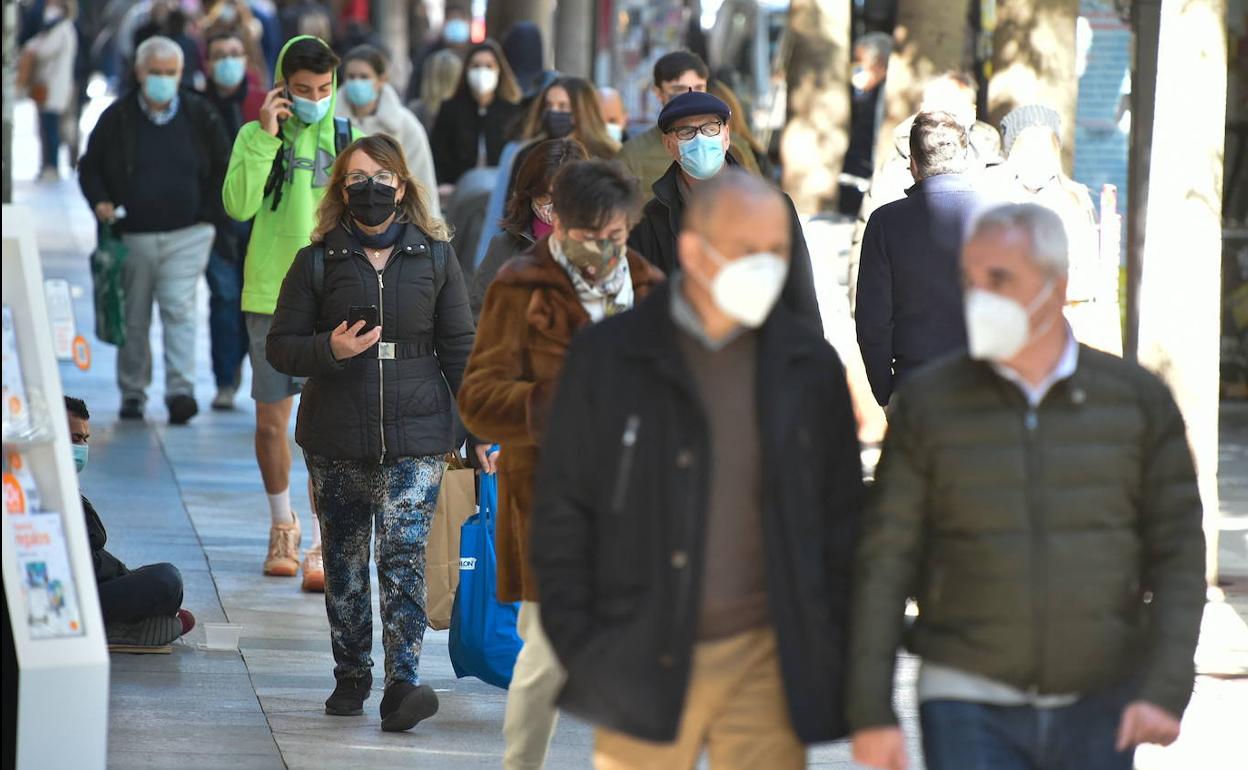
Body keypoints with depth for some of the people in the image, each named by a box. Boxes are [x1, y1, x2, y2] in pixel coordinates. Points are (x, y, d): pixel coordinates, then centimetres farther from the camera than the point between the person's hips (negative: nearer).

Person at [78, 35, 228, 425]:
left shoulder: (199, 115, 3)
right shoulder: (117, 118, 2)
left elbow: (223, 169, 12)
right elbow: (89, 167, 10)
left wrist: (210, 214, 3)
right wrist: (100, 202, -7)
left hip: (187, 235, -1)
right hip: (132, 236, 1)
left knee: (179, 309, -11)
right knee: (134, 318, 7)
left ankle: (181, 391, -14)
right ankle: (132, 394, 17)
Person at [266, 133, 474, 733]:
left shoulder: (434, 257, 6)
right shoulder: (317, 261, 4)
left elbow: (458, 348, 9)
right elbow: (282, 347, 4)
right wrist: (330, 350, -16)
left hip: (416, 437, -1)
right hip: (336, 442, 1)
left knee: (405, 554, -13)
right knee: (344, 560, 9)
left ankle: (403, 684, -19)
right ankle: (351, 677, 22)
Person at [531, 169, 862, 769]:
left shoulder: (811, 366, 8)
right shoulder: (606, 357, 1)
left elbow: (842, 519, 12)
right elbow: (560, 515, 3)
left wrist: (832, 653, 4)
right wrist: (581, 650, -4)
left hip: (766, 668, 1)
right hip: (643, 668, -1)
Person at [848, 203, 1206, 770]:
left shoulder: (1137, 400, 3)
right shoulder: (928, 403, 1)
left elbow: (1178, 555, 3)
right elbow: (886, 560, 1)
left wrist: (1166, 690, -8)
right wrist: (871, 709, -5)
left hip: (1100, 710, 2)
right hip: (970, 706, -1)